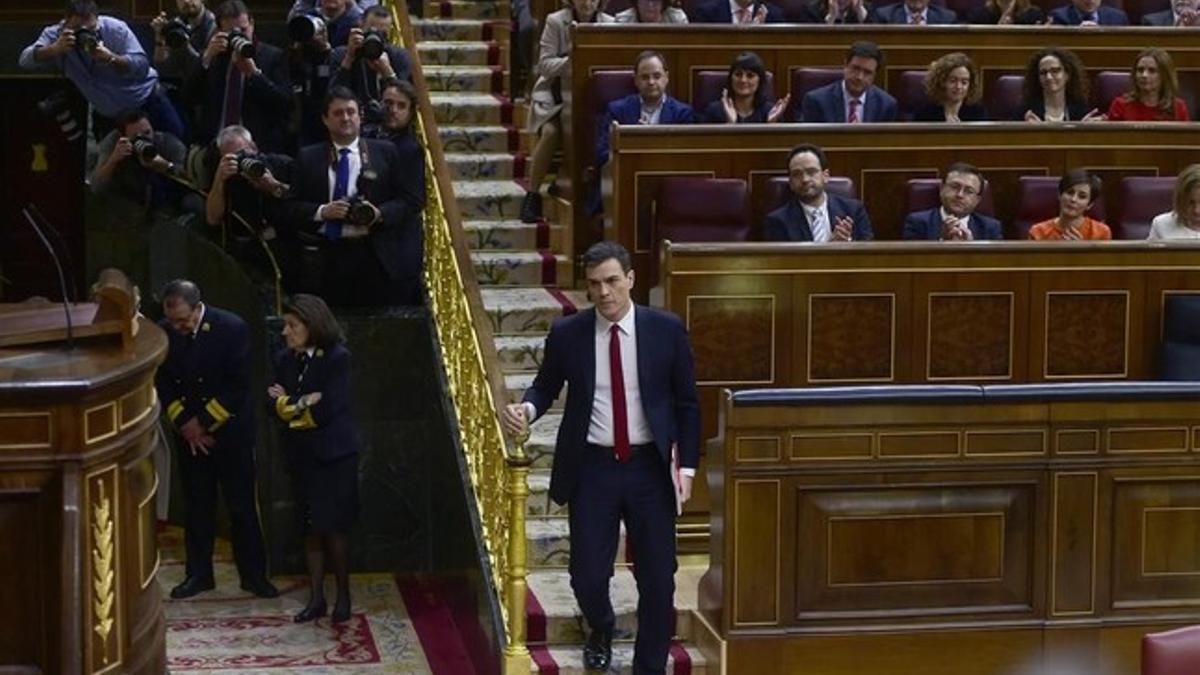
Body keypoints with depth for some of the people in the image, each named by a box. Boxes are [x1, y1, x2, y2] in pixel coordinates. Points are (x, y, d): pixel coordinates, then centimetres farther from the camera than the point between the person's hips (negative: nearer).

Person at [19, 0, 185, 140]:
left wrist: (111, 58, -47)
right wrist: (55, 49, -47)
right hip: (109, 116, 2)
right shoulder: (55, 34, -16)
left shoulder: (116, 28, -22)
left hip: (146, 100, -2)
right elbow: (25, 60, -28)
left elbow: (142, 66, -29)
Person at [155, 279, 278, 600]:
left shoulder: (232, 328, -15)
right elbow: (163, 382, 2)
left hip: (231, 431, -3)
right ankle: (199, 574, 19)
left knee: (242, 506, 3)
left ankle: (253, 574, 12)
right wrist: (184, 423, -9)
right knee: (197, 507, 9)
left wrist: (204, 423, -13)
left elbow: (238, 385, -14)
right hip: (190, 432, 3)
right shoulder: (165, 331, -6)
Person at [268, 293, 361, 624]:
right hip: (301, 456, 5)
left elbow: (327, 409, -19)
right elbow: (275, 402, 0)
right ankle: (316, 597, 17)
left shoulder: (338, 358, -13)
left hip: (334, 454, -5)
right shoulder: (285, 359, 5)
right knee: (311, 528, 9)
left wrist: (289, 405, -8)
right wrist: (303, 404, -15)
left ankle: (343, 596, 14)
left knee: (334, 528, 0)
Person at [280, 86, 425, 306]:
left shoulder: (385, 152, 9)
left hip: (375, 257, -1)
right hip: (327, 260, 1)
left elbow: (411, 199, 4)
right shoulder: (308, 158, 12)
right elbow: (290, 208, 6)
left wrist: (380, 213, -13)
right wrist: (322, 212, -11)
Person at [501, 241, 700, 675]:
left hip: (650, 468, 0)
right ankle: (600, 633, 37)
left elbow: (687, 403, 4)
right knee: (587, 575, 2)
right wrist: (527, 408, -11)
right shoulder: (567, 334, -2)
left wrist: (687, 467, 0)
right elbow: (546, 386, 12)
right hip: (592, 467, 0)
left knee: (658, 578, 4)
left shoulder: (666, 330, -3)